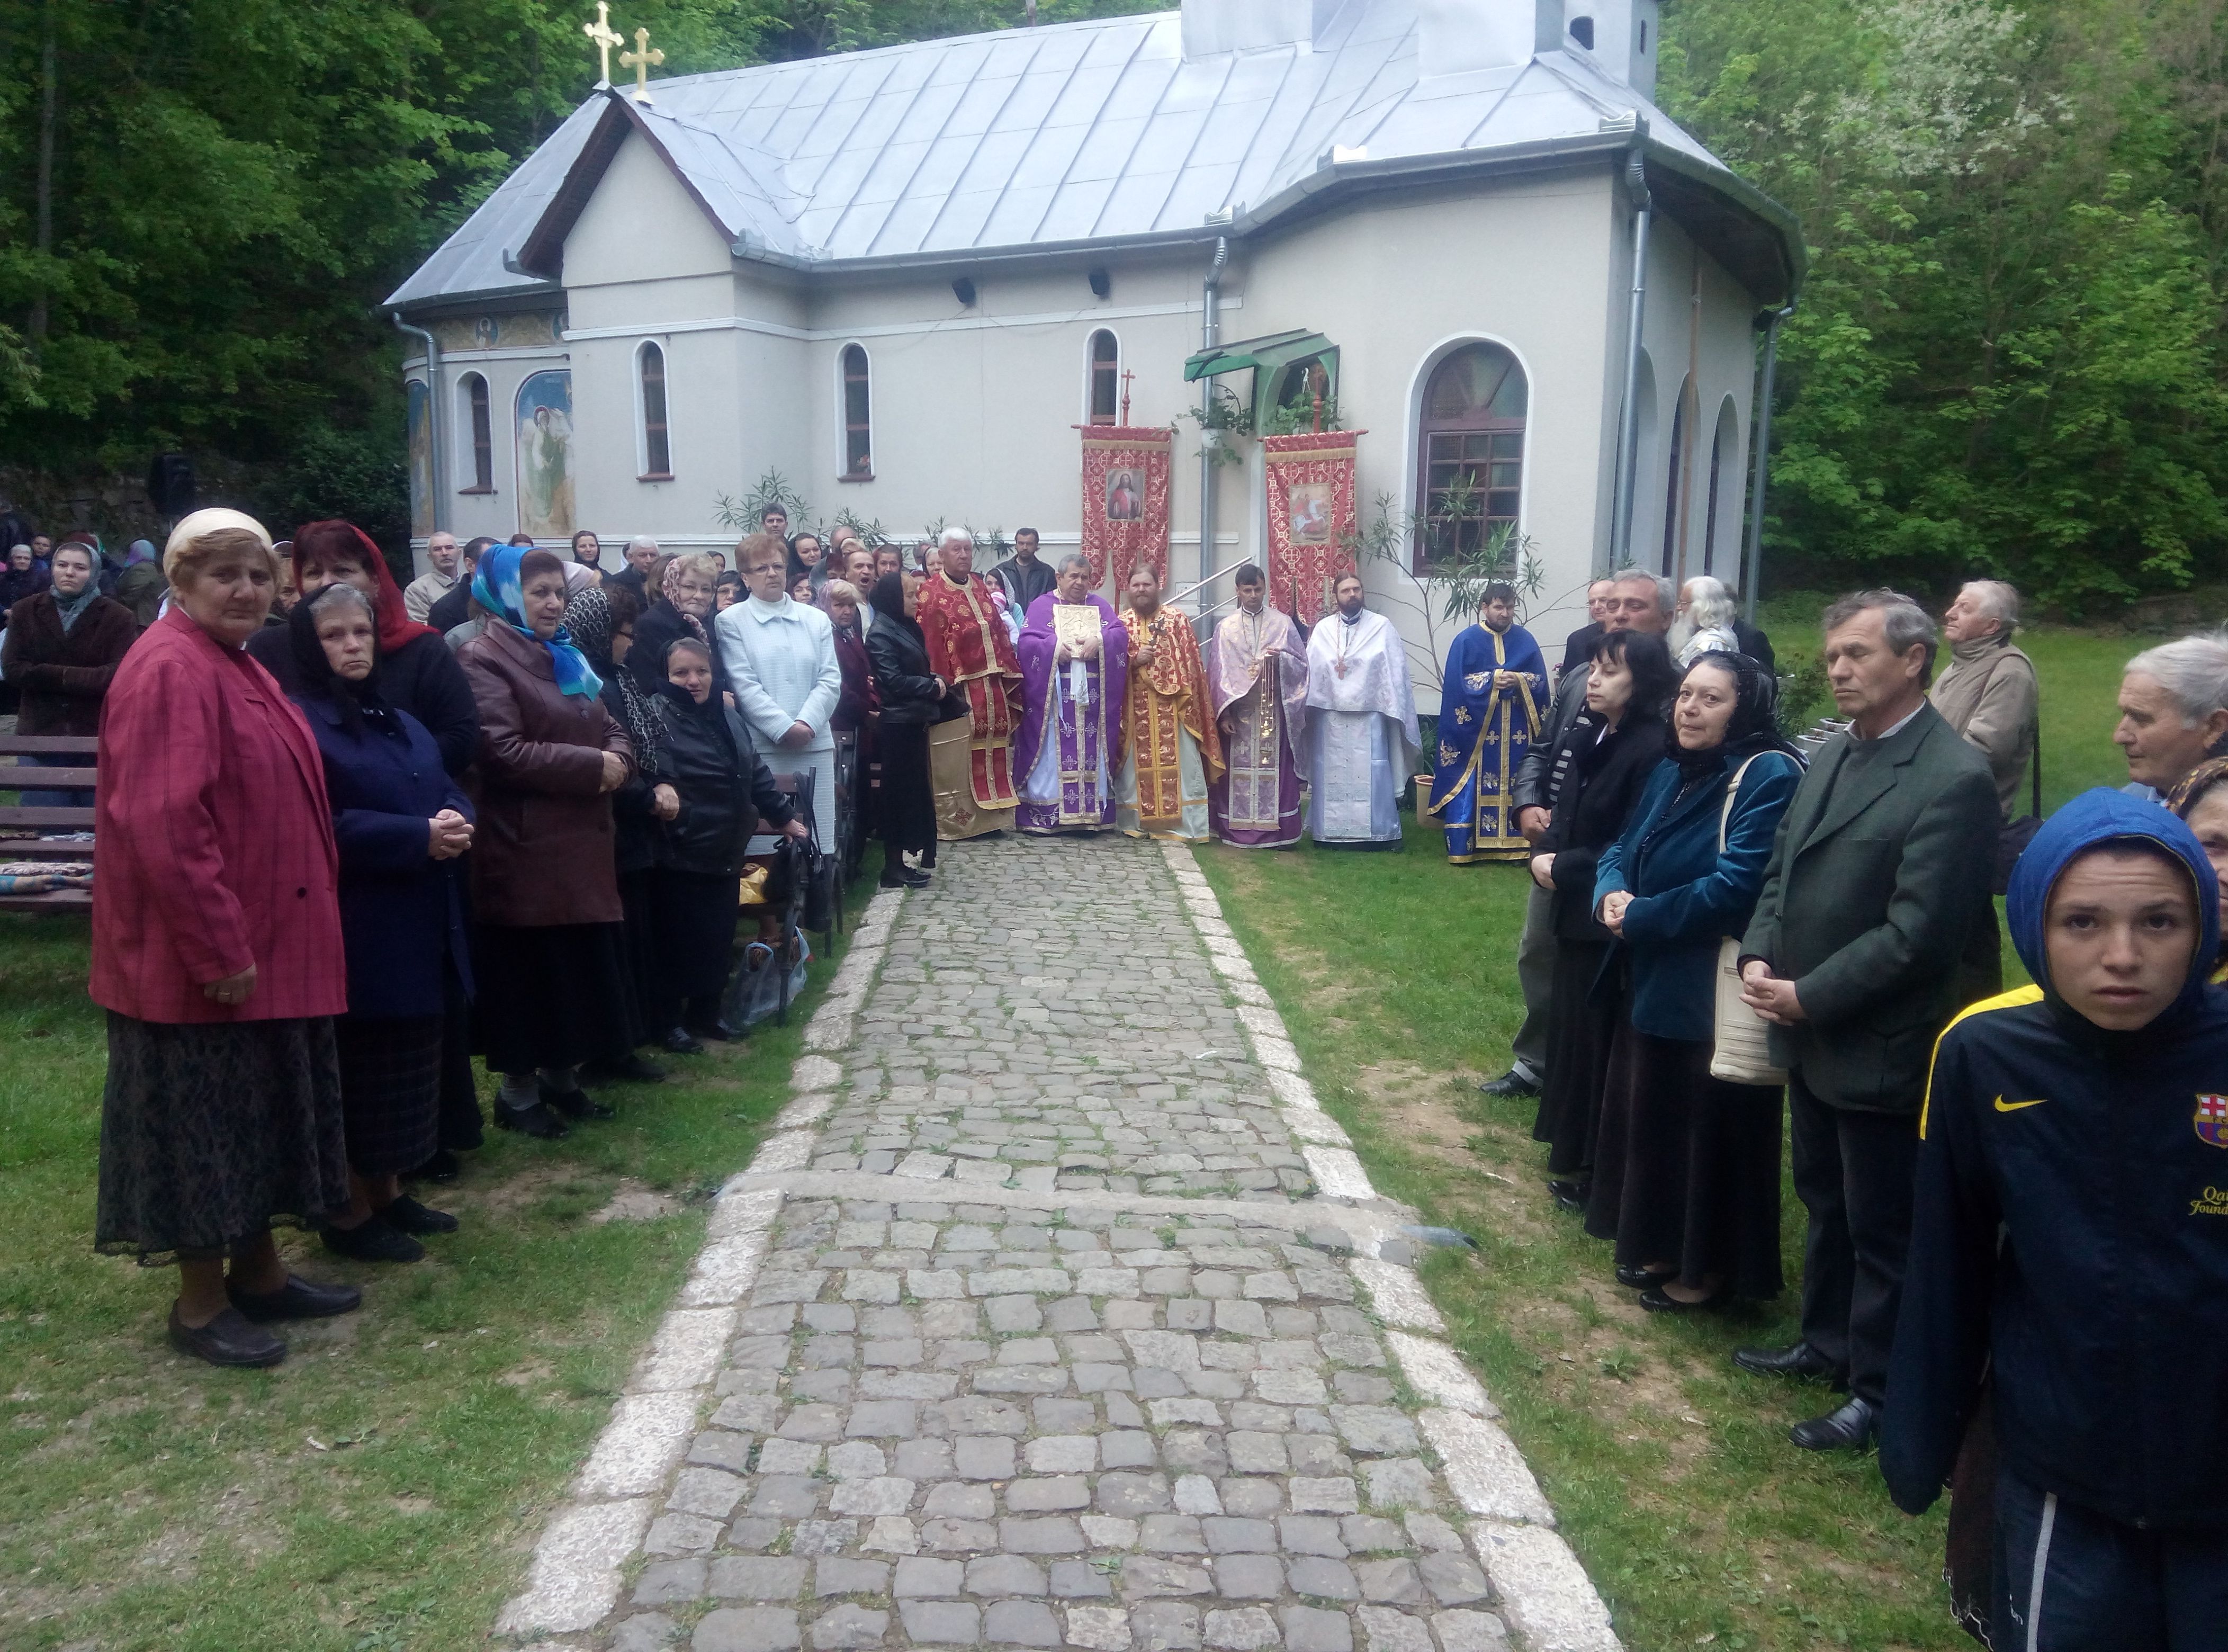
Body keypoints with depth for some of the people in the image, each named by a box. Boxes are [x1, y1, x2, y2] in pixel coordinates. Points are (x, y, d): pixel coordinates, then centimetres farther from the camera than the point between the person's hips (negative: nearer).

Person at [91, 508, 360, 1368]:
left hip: (264, 947, 10)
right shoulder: (170, 671, -18)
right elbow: (161, 827, -25)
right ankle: (199, 1304, 18)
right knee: (204, 1125, 3)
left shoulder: (236, 666, 13)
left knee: (260, 1116, 18)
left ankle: (260, 1272, 32)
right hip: (199, 962, -10)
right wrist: (220, 949, -23)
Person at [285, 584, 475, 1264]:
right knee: (356, 1071, 1)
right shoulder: (299, 724, -10)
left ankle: (387, 1190, 28)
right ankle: (347, 1213, 13)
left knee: (404, 1064, 15)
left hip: (418, 924, 8)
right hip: (351, 928, -8)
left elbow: (448, 790, 12)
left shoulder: (397, 720, 16)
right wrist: (418, 836, -23)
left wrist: (456, 821, -11)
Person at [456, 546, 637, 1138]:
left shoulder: (567, 659, 19)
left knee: (581, 962, 10)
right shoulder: (485, 660, -8)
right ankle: (518, 1089, 13)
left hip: (582, 845, 8)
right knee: (528, 969, -1)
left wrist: (616, 761, -7)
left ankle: (561, 1074, 25)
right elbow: (503, 750, -20)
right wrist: (592, 765, -16)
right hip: (524, 849, -8)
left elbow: (612, 731, 17)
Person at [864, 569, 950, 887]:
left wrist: (936, 683, 1)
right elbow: (894, 681, -18)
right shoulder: (880, 635, -12)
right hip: (897, 724, -9)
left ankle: (904, 859, 21)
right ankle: (893, 867, 3)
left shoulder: (909, 628, 14)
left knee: (916, 790, 12)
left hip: (915, 720, 9)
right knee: (898, 793, -4)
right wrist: (933, 687, -10)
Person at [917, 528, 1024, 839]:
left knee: (993, 753, 10)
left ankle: (990, 817, 19)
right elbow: (930, 643, -13)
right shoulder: (930, 592, -6)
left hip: (992, 687, 7)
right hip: (959, 688, -7)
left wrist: (1009, 673, 11)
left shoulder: (980, 586, 15)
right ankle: (954, 822, 5)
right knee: (955, 759, -3)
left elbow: (999, 632, 17)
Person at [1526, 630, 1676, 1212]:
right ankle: (1570, 1151, 32)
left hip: (1611, 921, -8)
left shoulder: (1653, 749, -18)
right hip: (1575, 910, 8)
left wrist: (1564, 869, -15)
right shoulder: (1587, 735, 7)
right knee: (1568, 1026, 16)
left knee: (1595, 1038, 2)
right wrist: (1545, 854, -5)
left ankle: (1592, 1168, 16)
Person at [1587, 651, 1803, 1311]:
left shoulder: (1768, 777, -17)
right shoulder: (1672, 771, 10)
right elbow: (1621, 850, 12)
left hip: (1717, 992, -8)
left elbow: (1735, 886, -25)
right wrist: (1612, 894, -11)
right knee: (1650, 1114, 17)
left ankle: (1710, 1268, 22)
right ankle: (1660, 1245, 35)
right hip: (1655, 980, 8)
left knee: (1708, 1128, 4)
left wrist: (1638, 918, -15)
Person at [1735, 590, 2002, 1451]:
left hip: (1881, 1050, -8)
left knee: (1882, 1227, 7)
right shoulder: (1832, 754, 7)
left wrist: (1808, 996, -18)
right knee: (1826, 1202, 23)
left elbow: (1917, 934, -22)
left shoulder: (1954, 779, -19)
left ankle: (1879, 1393, 23)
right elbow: (1783, 873, 13)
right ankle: (1827, 1342, 41)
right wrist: (1758, 956, -3)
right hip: (1811, 1035, 8)